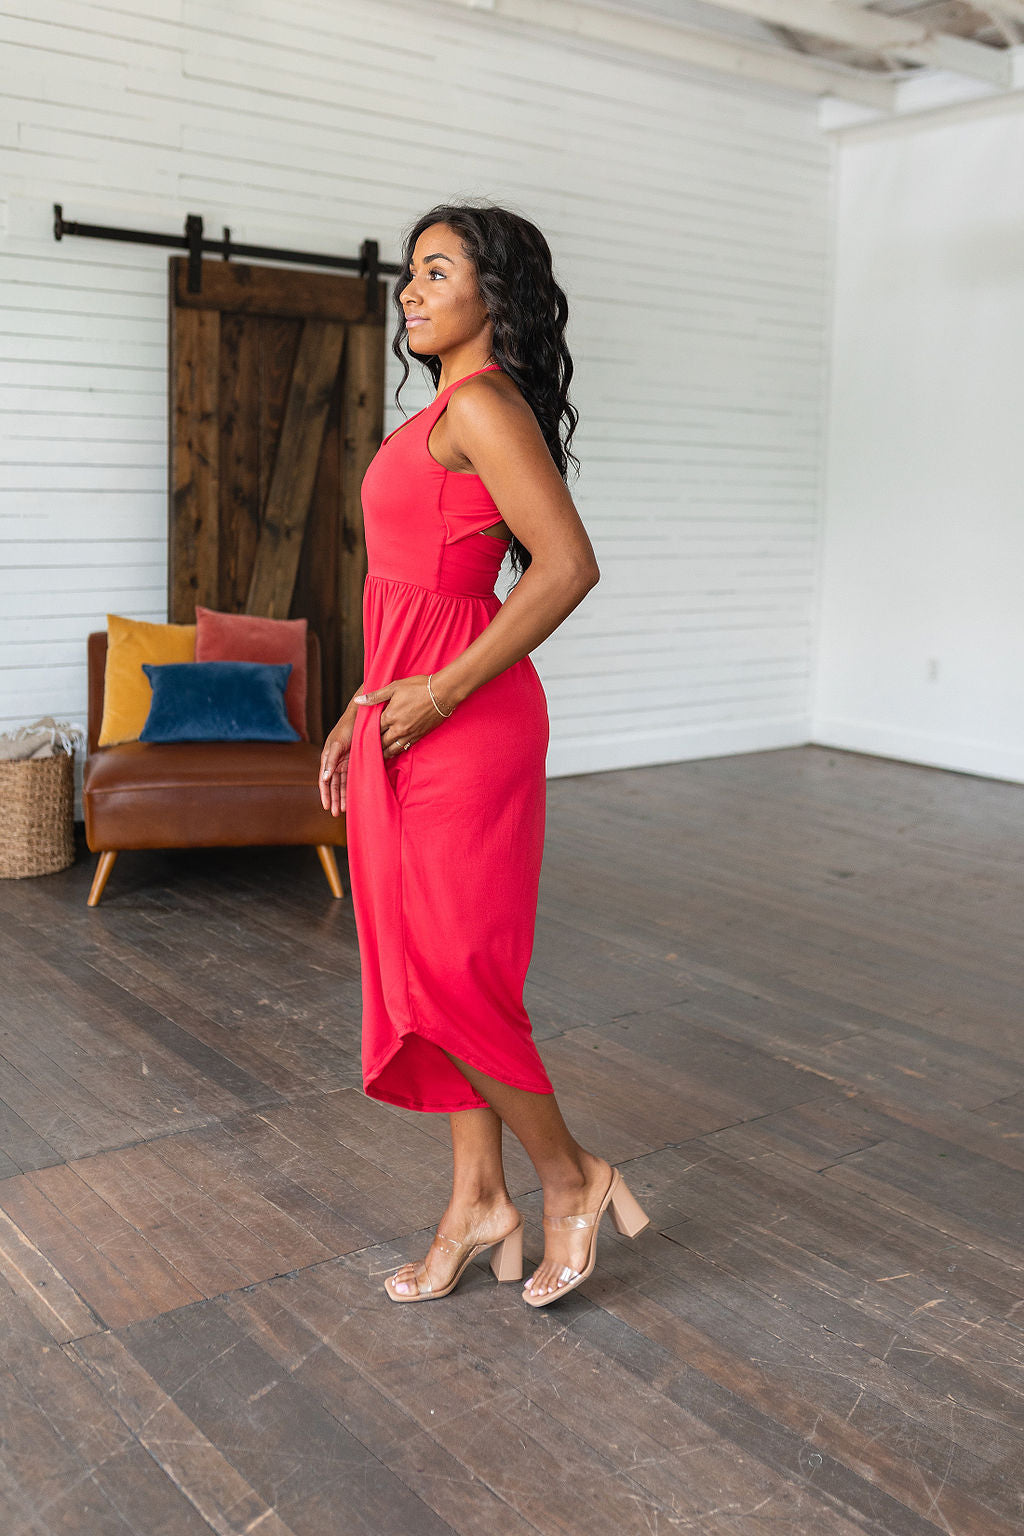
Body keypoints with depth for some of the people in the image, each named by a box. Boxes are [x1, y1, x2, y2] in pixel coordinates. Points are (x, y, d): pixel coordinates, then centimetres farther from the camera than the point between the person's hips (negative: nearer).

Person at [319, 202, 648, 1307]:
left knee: (445, 969, -2)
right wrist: (362, 711, 18)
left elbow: (569, 565, -23)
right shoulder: (445, 414, 17)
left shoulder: (485, 404, -12)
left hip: (462, 726, -10)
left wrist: (440, 692, -20)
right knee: (419, 967, 12)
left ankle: (570, 1175, 18)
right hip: (408, 715, 10)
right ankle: (478, 1203, 24)